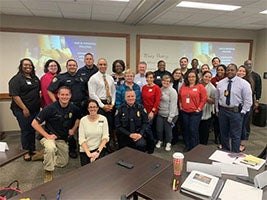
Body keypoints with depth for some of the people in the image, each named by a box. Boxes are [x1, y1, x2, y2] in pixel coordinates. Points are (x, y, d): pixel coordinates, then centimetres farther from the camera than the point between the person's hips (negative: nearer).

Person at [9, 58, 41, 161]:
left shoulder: (35, 78, 12)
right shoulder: (16, 79, -8)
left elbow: (40, 91, 22)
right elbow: (15, 96, -15)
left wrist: (40, 103, 11)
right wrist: (24, 109, -18)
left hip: (35, 109, 6)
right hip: (23, 110, -6)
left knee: (33, 130, 14)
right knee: (26, 131, 4)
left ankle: (32, 149, 28)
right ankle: (27, 152, 20)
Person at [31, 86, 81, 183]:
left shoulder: (73, 108, -6)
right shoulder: (50, 108, -19)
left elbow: (78, 118, 16)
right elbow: (34, 123, -16)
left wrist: (74, 129, 2)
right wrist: (47, 135, -20)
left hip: (63, 139, 5)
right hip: (50, 137, -5)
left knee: (63, 163, 12)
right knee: (51, 148, -39)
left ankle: (44, 155, 35)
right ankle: (48, 172, -13)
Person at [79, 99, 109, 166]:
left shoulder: (103, 119, -3)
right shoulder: (83, 120, -2)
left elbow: (105, 137, -7)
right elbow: (81, 139, -7)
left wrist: (98, 151, -17)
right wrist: (88, 153, -18)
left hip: (100, 148, -1)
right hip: (85, 150, 1)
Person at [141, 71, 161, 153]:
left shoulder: (156, 88, -9)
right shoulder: (144, 87, 6)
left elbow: (157, 101, -12)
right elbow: (142, 99, 11)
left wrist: (152, 111, -16)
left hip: (152, 112, -5)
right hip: (144, 111, 5)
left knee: (147, 128, -9)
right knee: (146, 127, 11)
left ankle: (151, 146, 11)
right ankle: (147, 144, 30)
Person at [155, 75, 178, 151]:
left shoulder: (172, 91, -13)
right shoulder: (160, 89, 7)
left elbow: (173, 105, -17)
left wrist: (170, 117, -19)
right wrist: (157, 109, 5)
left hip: (169, 115, -5)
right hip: (160, 114, 5)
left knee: (168, 130, 7)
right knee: (159, 129, 10)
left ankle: (168, 143, 30)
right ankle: (160, 141, 36)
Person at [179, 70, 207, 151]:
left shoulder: (200, 86, -4)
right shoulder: (183, 86, 8)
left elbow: (204, 98, -5)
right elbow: (180, 97, 17)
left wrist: (199, 108, -7)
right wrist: (181, 106, 9)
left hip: (195, 113, -4)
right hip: (184, 112, 4)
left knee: (193, 130, -4)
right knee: (185, 129, 11)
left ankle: (194, 148, 12)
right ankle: (187, 146, 28)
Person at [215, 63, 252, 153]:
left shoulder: (244, 83, -8)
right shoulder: (220, 83, 4)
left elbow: (248, 100, -7)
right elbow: (217, 98, 11)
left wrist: (242, 112, -9)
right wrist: (217, 110, 9)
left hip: (236, 112, -4)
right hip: (222, 111, 4)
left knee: (235, 135, 5)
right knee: (224, 134, 16)